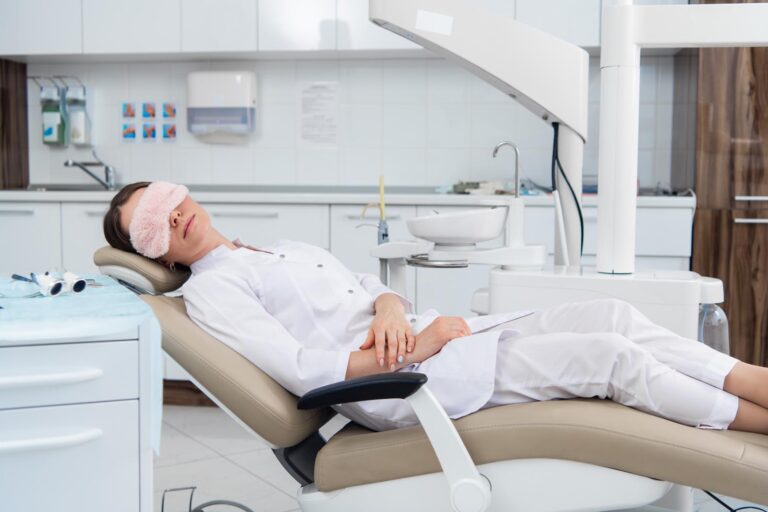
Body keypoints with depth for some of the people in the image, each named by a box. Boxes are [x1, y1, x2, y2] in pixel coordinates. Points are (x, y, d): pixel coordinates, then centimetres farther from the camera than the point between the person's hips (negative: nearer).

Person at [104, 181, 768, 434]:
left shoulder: (288, 250, 25)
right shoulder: (210, 290, 0)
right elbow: (302, 370, -14)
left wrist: (391, 310, -7)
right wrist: (413, 348, -15)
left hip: (425, 337, 8)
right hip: (399, 386, -8)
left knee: (606, 313, -7)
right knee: (608, 356, -15)